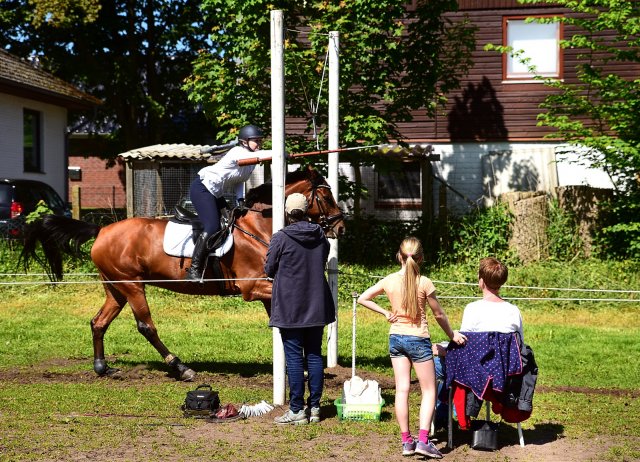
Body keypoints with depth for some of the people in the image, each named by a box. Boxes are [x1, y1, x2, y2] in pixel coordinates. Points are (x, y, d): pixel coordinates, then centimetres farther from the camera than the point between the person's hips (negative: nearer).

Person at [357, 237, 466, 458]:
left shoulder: (389, 281, -2)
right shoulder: (424, 283, -12)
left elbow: (363, 299, 5)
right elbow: (439, 314, -3)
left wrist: (385, 312, 8)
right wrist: (452, 335, 11)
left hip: (396, 338, 4)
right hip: (418, 340, -4)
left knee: (402, 389, 7)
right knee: (429, 390, 5)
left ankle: (406, 442, 9)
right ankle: (423, 440, -6)